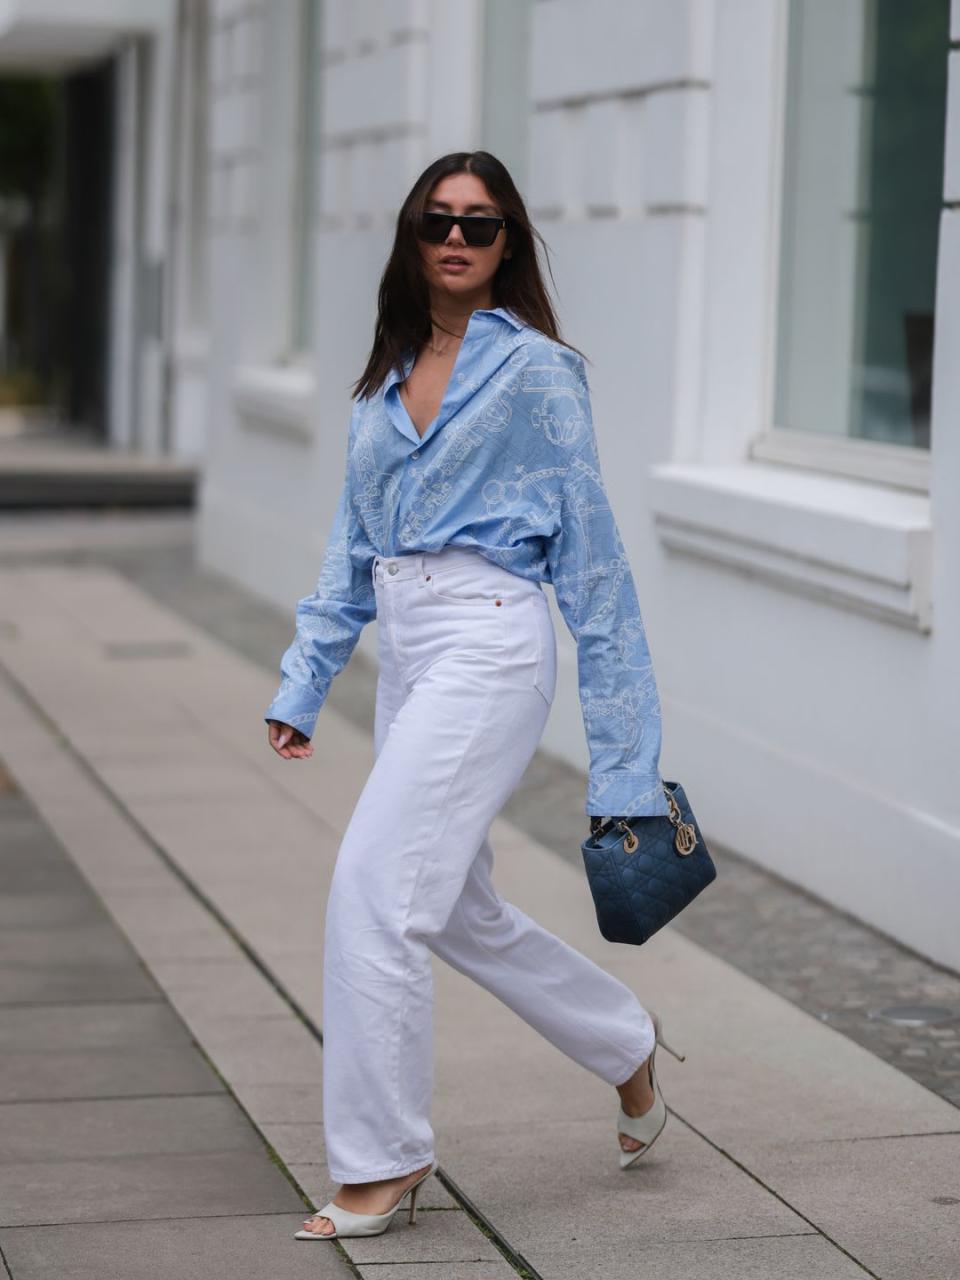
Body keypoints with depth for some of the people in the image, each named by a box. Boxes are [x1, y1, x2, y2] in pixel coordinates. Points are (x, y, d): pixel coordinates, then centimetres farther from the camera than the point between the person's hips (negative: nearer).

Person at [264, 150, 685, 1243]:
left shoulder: (534, 368, -4)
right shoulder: (387, 380, 15)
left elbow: (588, 545, -4)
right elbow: (353, 545, 18)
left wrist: (619, 733, -7)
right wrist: (303, 685, 10)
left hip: (488, 641, -8)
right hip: (406, 651, 8)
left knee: (373, 888, -14)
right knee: (459, 913, 15)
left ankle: (381, 1162, -3)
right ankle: (626, 1043, 38)